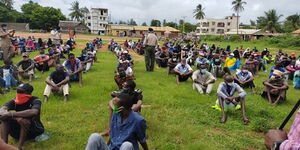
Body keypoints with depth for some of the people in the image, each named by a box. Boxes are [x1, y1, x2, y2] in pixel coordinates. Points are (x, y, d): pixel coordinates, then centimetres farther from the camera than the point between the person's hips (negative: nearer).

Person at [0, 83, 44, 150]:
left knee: (24, 120, -34)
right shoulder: (15, 101, -5)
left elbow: (33, 112, -42)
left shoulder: (35, 100, -19)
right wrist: (16, 117, -41)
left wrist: (11, 114, -41)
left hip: (34, 130, -5)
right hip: (19, 129, 5)